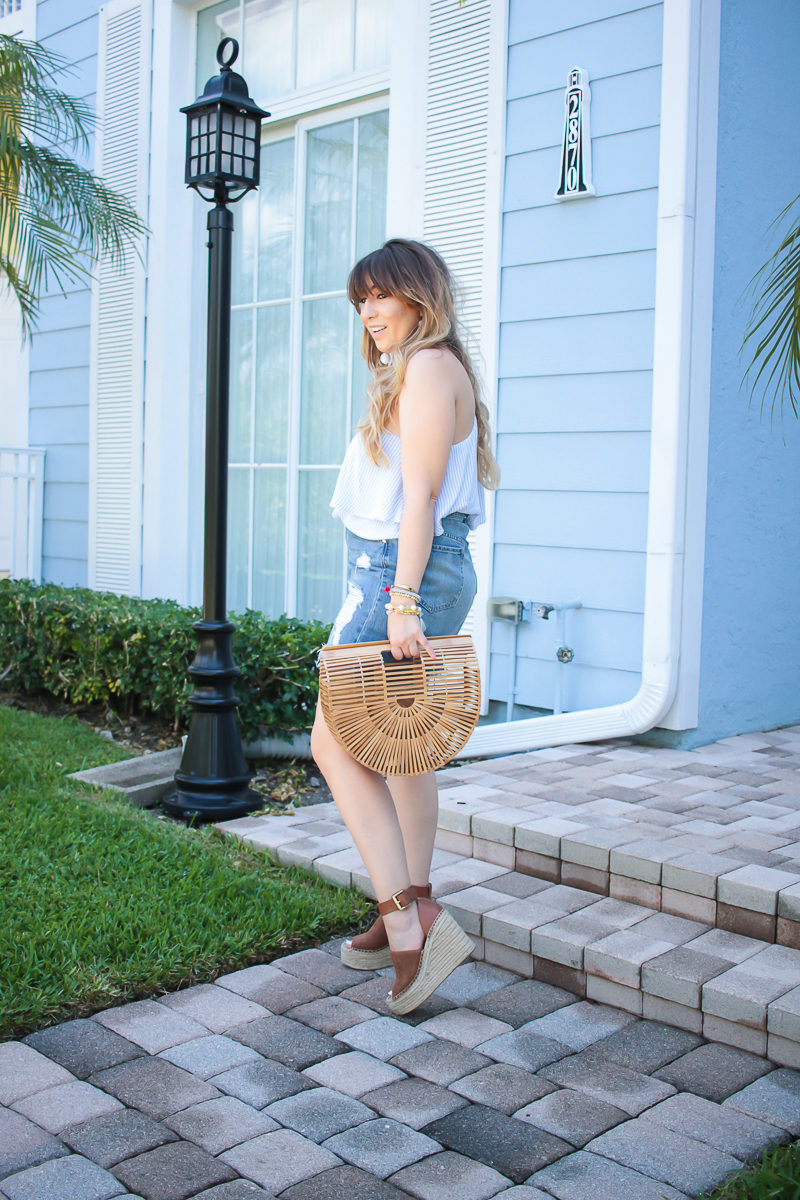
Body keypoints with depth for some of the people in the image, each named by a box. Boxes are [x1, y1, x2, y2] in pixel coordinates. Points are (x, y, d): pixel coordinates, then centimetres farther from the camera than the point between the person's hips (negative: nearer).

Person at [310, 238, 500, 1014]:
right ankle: (409, 916, 22)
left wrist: (402, 600, -24)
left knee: (336, 744, -10)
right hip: (416, 573, 11)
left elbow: (419, 492, -18)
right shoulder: (421, 370, 22)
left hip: (401, 570, -11)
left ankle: (411, 922, -12)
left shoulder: (428, 366, -9)